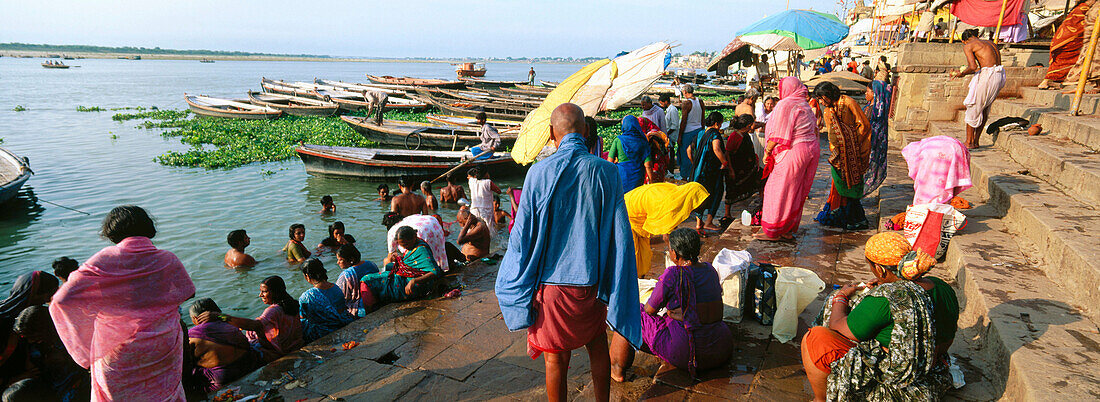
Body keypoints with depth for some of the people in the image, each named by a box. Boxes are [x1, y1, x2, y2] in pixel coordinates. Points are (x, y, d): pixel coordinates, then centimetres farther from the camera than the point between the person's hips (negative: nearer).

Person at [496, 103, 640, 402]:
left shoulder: (539, 172, -12)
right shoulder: (606, 172, -7)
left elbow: (522, 235, -6)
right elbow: (619, 235, -3)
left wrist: (523, 284, 8)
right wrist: (613, 285, 7)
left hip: (552, 280, -2)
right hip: (594, 279, 2)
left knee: (556, 358, 12)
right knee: (597, 348, 21)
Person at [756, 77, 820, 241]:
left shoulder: (785, 105, -11)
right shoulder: (806, 105, 14)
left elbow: (777, 135, -15)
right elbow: (815, 130, 14)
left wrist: (767, 152, -6)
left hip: (793, 152, -8)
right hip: (812, 149, 9)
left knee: (779, 190, 1)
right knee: (798, 192, 14)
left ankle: (771, 231, 6)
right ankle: (789, 229, 23)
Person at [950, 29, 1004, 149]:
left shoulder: (968, 46, 1)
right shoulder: (990, 43, 23)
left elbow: (973, 67, -12)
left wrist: (961, 73, 6)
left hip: (987, 76, -7)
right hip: (1000, 76, 7)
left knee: (973, 108, 6)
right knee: (984, 108, 17)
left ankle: (969, 142, 11)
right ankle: (976, 141, 22)